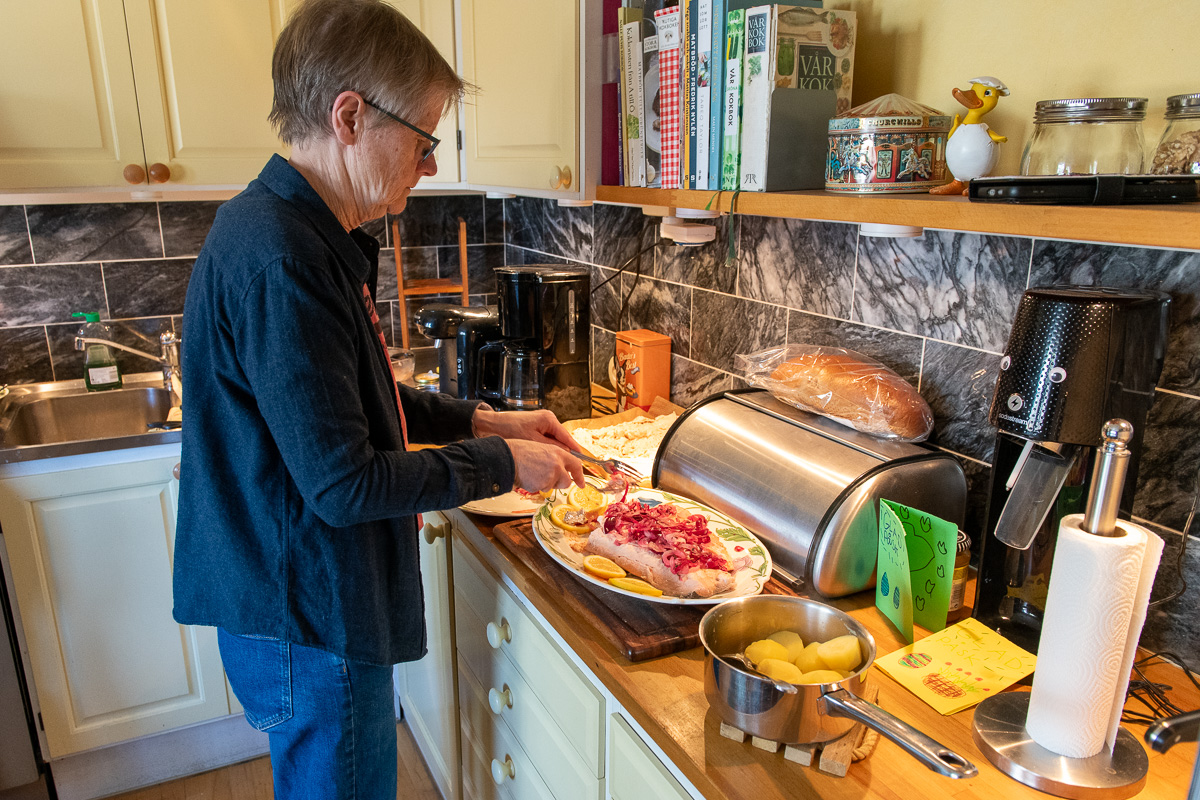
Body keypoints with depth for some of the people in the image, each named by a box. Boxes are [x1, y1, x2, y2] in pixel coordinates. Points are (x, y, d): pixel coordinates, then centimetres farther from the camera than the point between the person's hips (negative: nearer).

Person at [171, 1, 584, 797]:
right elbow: (345, 484, -27)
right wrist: (501, 463, -15)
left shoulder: (304, 235, 5)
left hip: (309, 603, 9)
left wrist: (485, 420, 4)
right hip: (309, 629, -9)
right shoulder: (279, 262, -28)